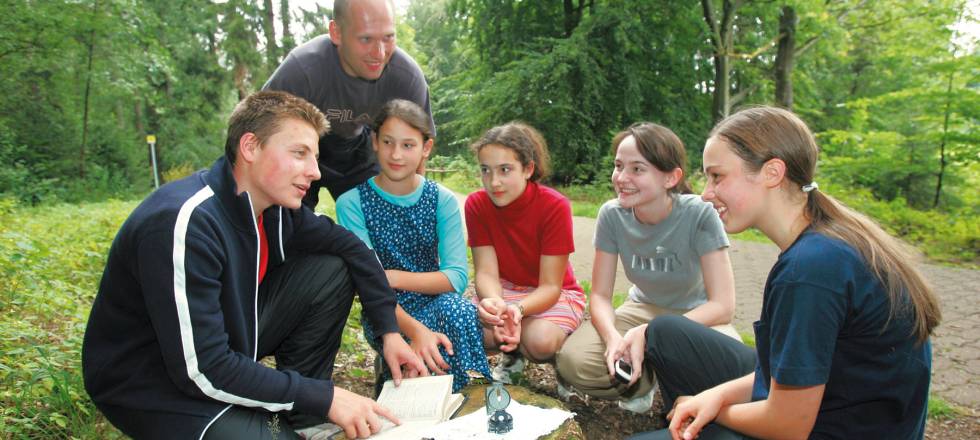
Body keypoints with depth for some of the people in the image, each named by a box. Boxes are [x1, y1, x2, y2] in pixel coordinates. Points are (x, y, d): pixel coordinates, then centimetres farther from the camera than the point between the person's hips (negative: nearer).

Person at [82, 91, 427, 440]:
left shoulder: (274, 206, -7)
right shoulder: (185, 223, -30)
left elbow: (347, 244, 8)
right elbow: (201, 371, -30)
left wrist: (389, 330, 0)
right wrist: (324, 397, -24)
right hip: (158, 384, -8)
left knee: (333, 269, -3)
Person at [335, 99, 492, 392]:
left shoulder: (442, 200, -2)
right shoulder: (352, 203, -9)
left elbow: (457, 277, -10)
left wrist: (394, 277, -21)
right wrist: (415, 331, -30)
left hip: (436, 303, 3)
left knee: (459, 310, -33)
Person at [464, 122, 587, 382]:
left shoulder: (555, 207, -23)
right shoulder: (476, 204, -12)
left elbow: (550, 286, -22)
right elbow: (486, 272, -17)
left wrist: (518, 309, -44)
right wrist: (493, 303, -41)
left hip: (550, 295, -3)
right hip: (503, 291, 3)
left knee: (541, 340, -36)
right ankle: (513, 353, 3)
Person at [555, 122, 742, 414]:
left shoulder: (700, 214, -24)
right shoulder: (612, 215, -14)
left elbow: (722, 306, -24)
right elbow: (600, 296, -9)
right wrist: (613, 337, -31)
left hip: (698, 315, -2)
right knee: (571, 361, -25)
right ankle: (645, 380, 4)